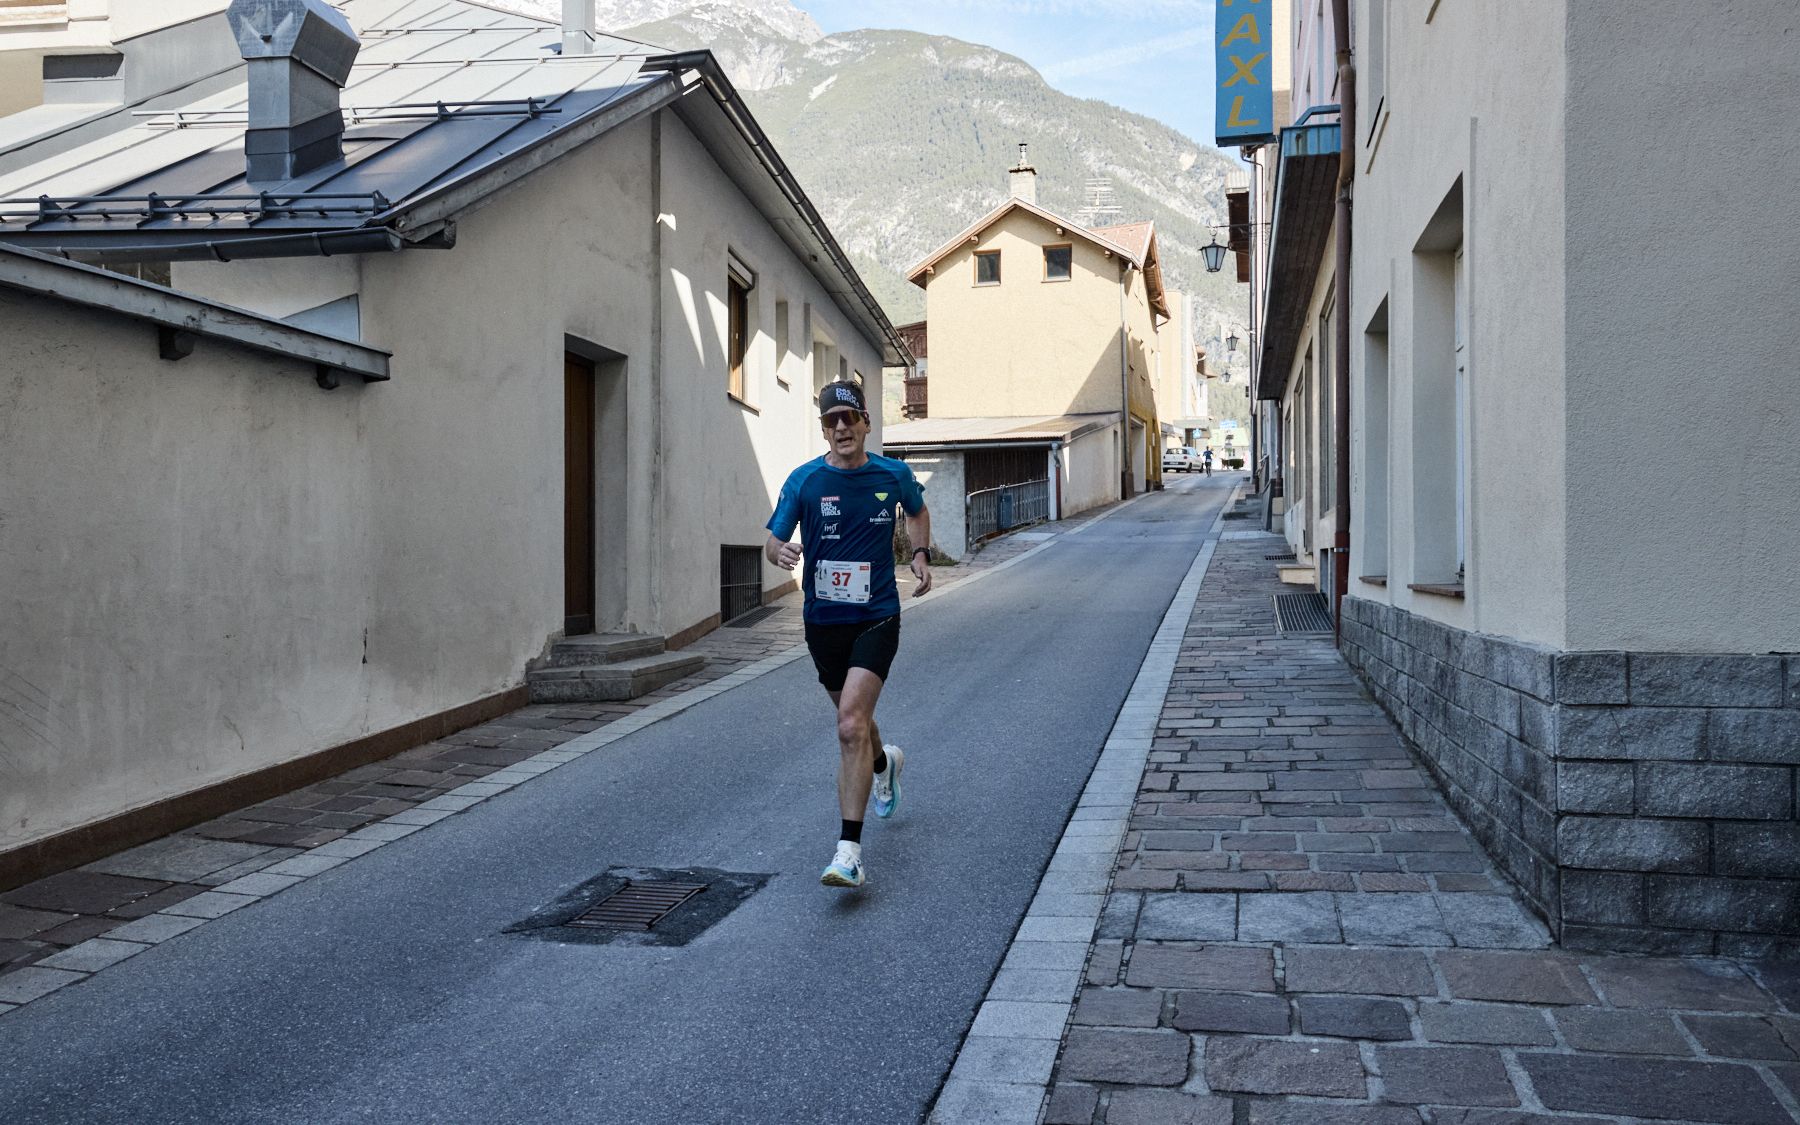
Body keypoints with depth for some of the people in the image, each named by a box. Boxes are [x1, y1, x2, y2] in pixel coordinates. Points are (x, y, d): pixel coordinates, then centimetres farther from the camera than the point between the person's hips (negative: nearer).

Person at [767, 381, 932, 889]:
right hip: (823, 619, 2)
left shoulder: (894, 475, -1)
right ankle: (883, 763, 57)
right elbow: (772, 540, -3)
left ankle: (849, 849, -16)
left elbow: (918, 511, 21)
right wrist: (781, 551, -26)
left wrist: (921, 553, 6)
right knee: (853, 718, 20)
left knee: (851, 725, -18)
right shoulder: (804, 480, -4)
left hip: (876, 617, -2)